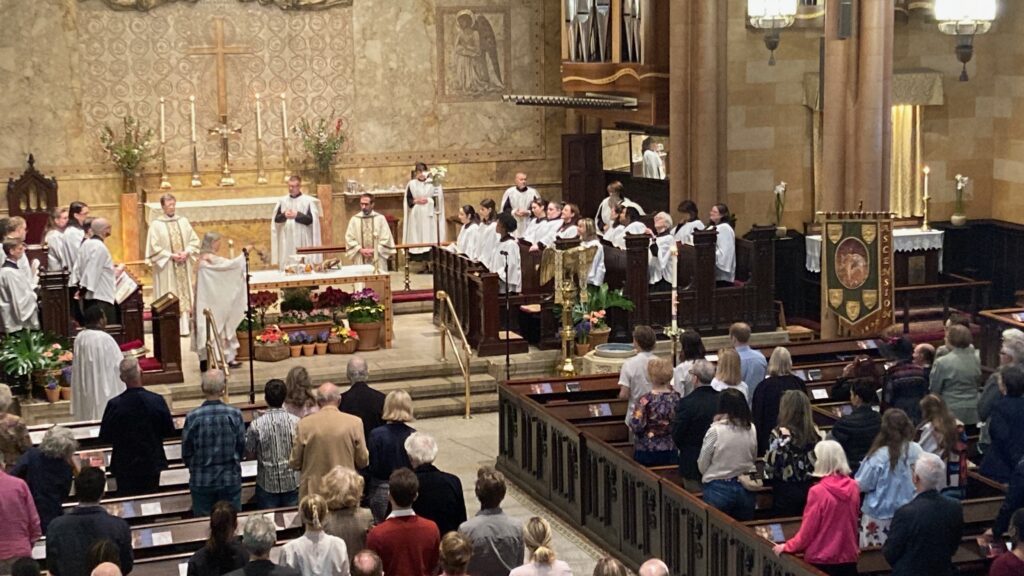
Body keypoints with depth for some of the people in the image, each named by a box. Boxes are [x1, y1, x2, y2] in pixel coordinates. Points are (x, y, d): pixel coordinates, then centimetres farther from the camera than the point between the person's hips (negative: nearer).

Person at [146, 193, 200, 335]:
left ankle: (183, 327, 6)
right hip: (166, 268, -4)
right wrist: (171, 256, -14)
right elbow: (154, 247, -7)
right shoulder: (156, 225, -4)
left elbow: (194, 240, 9)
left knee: (183, 296, 3)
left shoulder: (183, 221, 8)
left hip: (183, 266, 4)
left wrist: (187, 252, -8)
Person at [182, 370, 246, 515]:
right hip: (231, 480, 1)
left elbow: (186, 454, -4)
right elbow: (242, 447, -2)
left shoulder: (192, 418, -14)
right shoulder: (234, 414, -12)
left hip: (202, 481, -1)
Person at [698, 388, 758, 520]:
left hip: (718, 489, -4)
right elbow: (753, 459, 10)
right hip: (745, 489, 4)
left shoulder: (716, 431, -13)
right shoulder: (751, 429, -2)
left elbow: (702, 466, -5)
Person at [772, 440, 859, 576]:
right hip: (849, 557, 4)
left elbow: (808, 530, -11)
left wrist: (786, 547, 4)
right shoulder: (853, 487, -2)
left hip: (822, 560, -4)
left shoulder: (818, 491, -17)